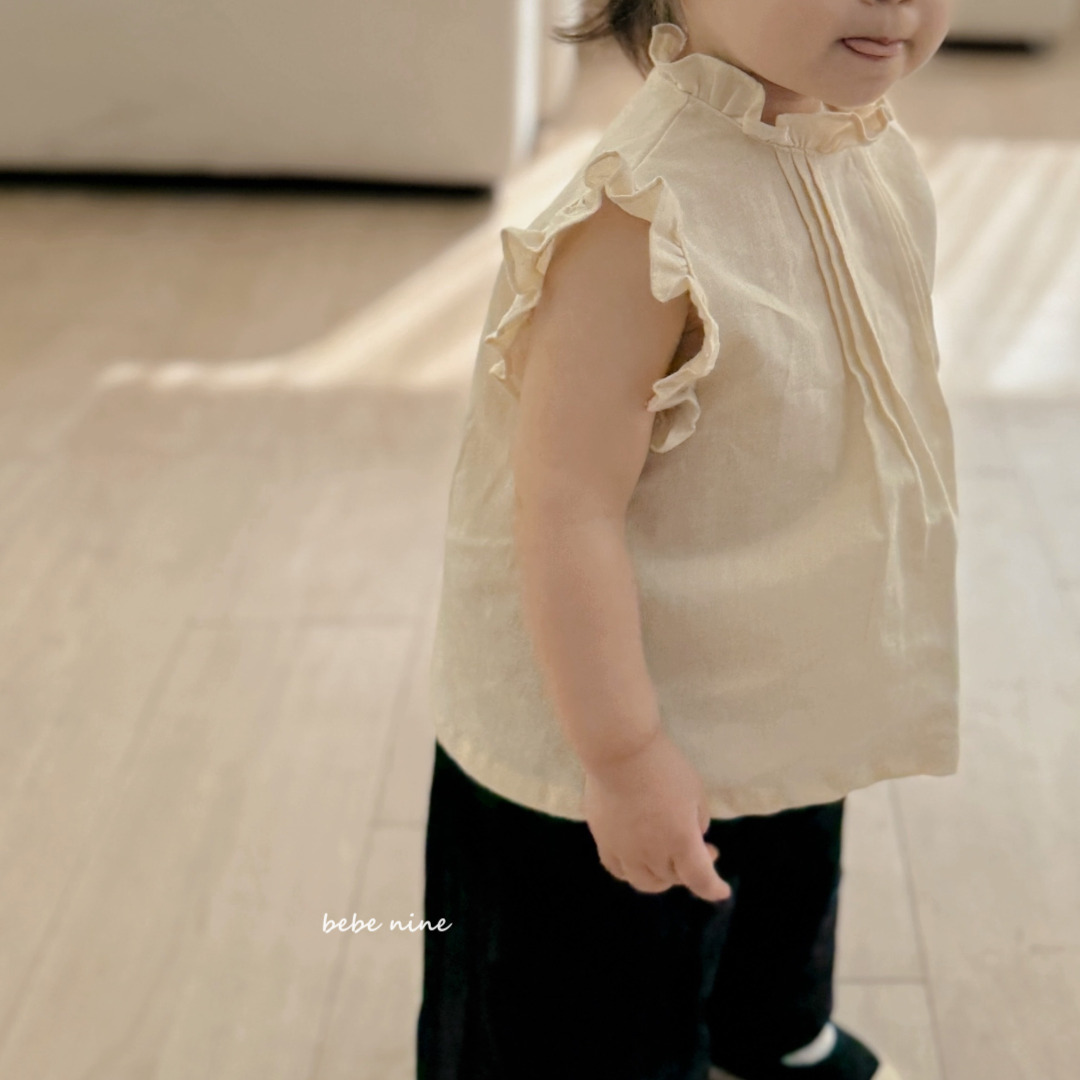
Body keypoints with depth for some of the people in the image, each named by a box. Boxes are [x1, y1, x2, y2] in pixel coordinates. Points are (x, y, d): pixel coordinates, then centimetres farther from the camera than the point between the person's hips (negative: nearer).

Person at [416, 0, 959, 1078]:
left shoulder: (872, 152, -6)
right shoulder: (646, 219, -35)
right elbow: (567, 513, -31)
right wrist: (623, 758, -24)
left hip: (797, 699, 9)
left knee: (788, 906, 36)